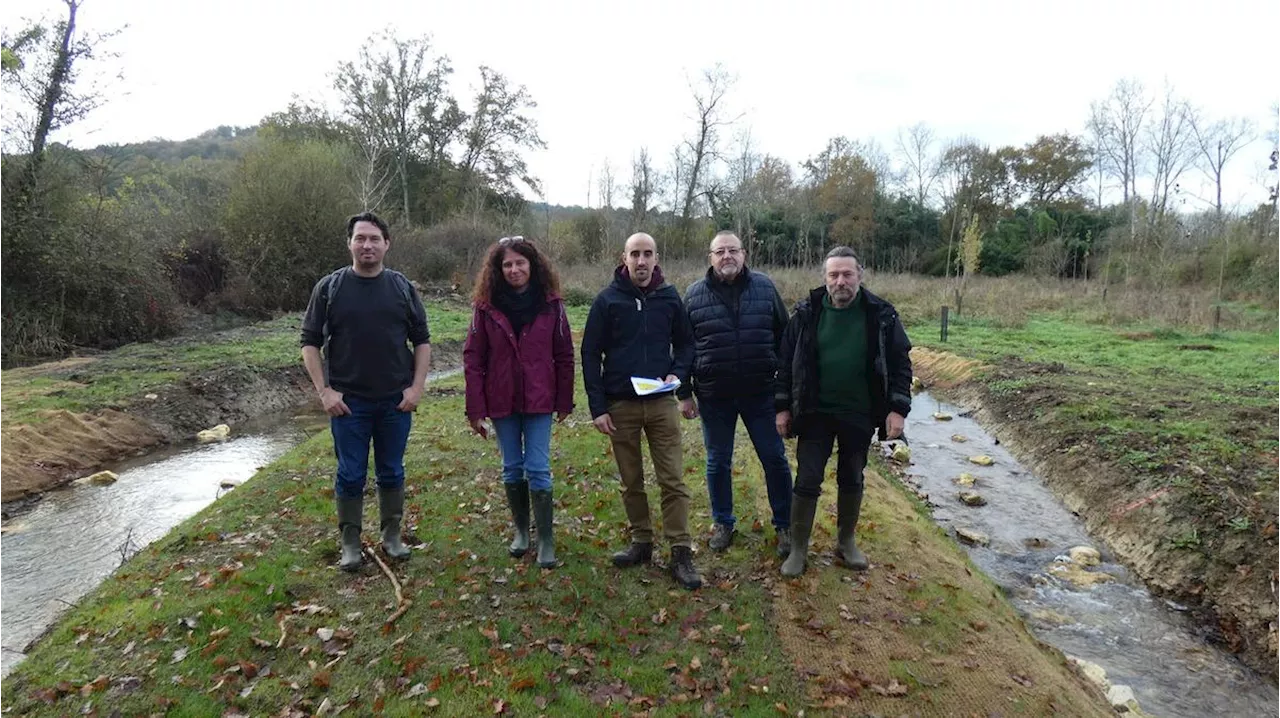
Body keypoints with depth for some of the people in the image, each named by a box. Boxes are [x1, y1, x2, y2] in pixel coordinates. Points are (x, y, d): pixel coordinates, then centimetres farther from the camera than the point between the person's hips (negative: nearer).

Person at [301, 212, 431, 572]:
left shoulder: (402, 287, 2)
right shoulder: (329, 287, -1)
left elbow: (422, 340, 5)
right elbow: (310, 342, 1)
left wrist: (417, 387, -4)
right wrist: (324, 390, -8)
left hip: (396, 401, 1)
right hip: (348, 402, -1)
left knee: (392, 472, 12)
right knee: (350, 475, 7)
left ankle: (392, 535, 27)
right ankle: (350, 543, 21)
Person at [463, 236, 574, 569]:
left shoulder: (551, 304, -4)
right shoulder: (487, 306, -3)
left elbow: (564, 355, 1)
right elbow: (473, 358, -3)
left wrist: (565, 402, 1)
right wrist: (475, 409, -6)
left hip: (539, 401, -1)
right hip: (502, 402, 2)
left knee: (538, 469, 0)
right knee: (512, 468, 13)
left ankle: (546, 539, 10)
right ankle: (521, 531, 29)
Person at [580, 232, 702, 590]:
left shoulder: (669, 297, 2)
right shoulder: (607, 299, -2)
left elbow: (685, 344, 11)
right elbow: (590, 354, -2)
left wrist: (678, 374, -10)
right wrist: (597, 407, -7)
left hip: (661, 403, 0)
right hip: (620, 405, 0)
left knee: (673, 480, -1)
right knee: (631, 481, 11)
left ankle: (681, 553, 6)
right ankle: (641, 542, 26)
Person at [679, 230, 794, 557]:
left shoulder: (764, 287, 2)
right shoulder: (695, 294, 1)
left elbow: (783, 336, 7)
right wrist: (684, 393, 3)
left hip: (760, 393, 0)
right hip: (714, 396, 0)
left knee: (775, 459, 6)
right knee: (718, 463, 11)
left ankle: (784, 525, 23)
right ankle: (722, 523, 30)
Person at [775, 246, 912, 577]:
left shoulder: (881, 314, -6)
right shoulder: (807, 313, -5)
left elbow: (900, 362, -1)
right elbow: (787, 361, 1)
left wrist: (898, 409, -8)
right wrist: (783, 407, -1)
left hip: (860, 415, 1)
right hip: (815, 413, -1)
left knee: (852, 479, 14)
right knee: (807, 481, 0)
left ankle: (846, 542, 33)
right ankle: (798, 549, 15)